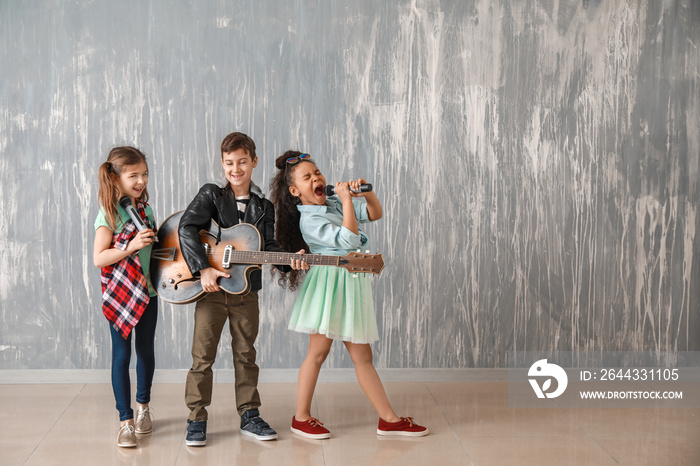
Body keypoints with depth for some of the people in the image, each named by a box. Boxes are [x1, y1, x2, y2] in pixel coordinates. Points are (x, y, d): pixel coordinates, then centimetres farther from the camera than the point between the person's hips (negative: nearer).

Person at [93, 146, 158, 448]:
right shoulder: (109, 214, -12)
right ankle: (126, 421, 6)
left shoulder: (145, 208, 7)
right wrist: (131, 246, -26)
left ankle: (143, 405, 33)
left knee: (146, 350, 14)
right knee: (122, 355, -1)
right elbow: (99, 258, -17)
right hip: (120, 295, -6)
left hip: (148, 291, 6)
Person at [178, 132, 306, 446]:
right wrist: (203, 269, -25)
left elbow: (268, 247, 6)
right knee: (203, 355, 2)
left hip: (246, 290, 3)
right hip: (212, 290, -3)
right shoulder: (210, 194, -4)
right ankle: (197, 420, 12)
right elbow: (187, 228, -16)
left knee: (245, 354, 12)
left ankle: (249, 417, 23)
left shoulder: (263, 206, 7)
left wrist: (289, 261, -14)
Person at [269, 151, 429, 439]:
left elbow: (375, 214, 16)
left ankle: (389, 420, 10)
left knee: (362, 357, 9)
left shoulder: (334, 203, 12)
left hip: (351, 285, 7)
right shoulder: (309, 220, -13)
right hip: (329, 283, -7)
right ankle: (301, 417, 12)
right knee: (318, 352, -1)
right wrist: (347, 200, -20)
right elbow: (348, 239, -24)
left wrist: (367, 192, -1)